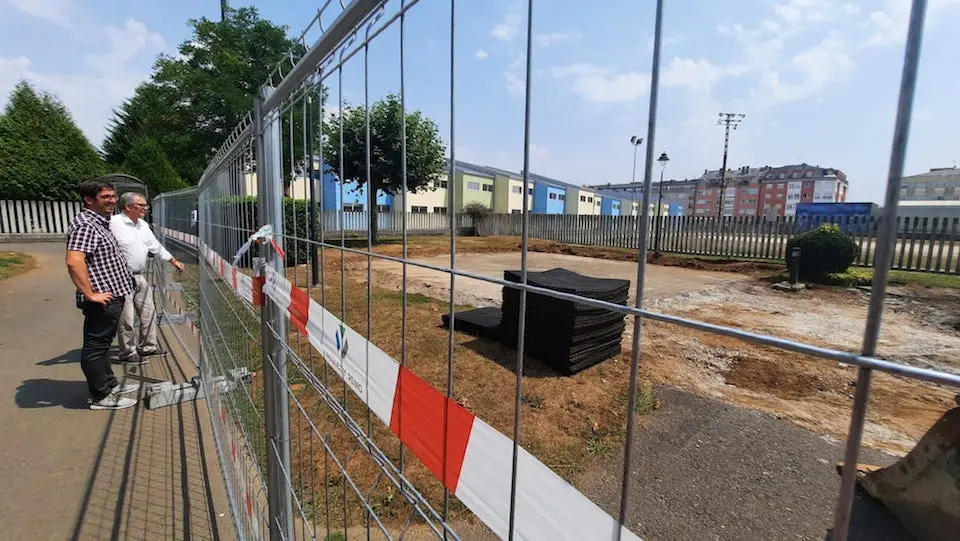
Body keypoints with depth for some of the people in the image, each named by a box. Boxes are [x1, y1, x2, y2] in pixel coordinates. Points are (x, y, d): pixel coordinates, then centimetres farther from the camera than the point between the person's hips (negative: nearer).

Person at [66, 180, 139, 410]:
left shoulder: (100, 223, 15)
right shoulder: (85, 225, -18)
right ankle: (101, 397, 13)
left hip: (112, 297, 10)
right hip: (102, 301, -10)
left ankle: (110, 384, 34)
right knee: (95, 347, 2)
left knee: (101, 344, 20)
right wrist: (90, 294, -25)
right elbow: (74, 262, -30)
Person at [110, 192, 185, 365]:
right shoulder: (114, 223, -16)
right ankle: (128, 354, 14)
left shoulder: (143, 225, 11)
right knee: (127, 319, 0)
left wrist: (174, 261, 27)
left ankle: (148, 347, 27)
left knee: (148, 314, 13)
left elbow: (156, 246, 22)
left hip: (141, 278, 8)